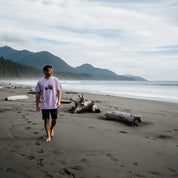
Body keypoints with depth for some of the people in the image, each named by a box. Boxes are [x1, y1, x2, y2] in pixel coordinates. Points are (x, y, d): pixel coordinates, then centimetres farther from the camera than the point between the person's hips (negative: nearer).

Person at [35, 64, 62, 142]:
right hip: (44, 105, 0)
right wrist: (37, 105, 5)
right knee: (46, 120, 1)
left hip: (54, 105, 1)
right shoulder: (40, 82, 0)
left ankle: (51, 129, 37)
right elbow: (38, 94, 6)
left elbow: (59, 91, 1)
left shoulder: (56, 80, 0)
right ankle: (48, 136, 16)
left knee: (54, 120, 5)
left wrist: (59, 101, -13)